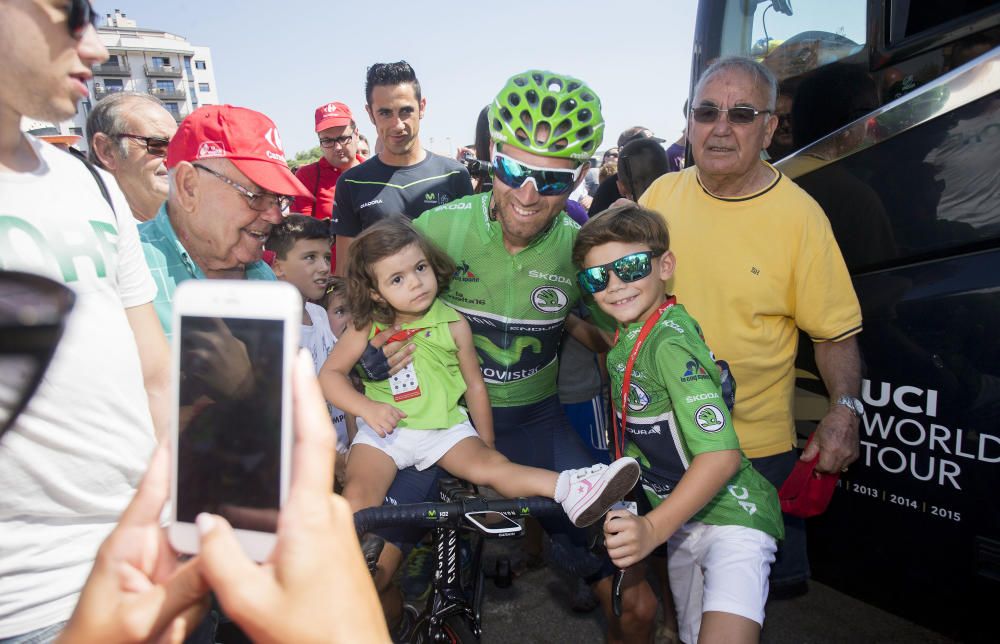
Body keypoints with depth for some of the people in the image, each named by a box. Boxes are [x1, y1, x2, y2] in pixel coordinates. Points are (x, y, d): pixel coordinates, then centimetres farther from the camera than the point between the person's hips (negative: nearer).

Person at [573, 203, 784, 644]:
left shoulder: (669, 342, -23)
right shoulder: (627, 337, 3)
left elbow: (723, 454, -30)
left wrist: (653, 528, -34)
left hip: (731, 519, -8)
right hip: (684, 522, 9)